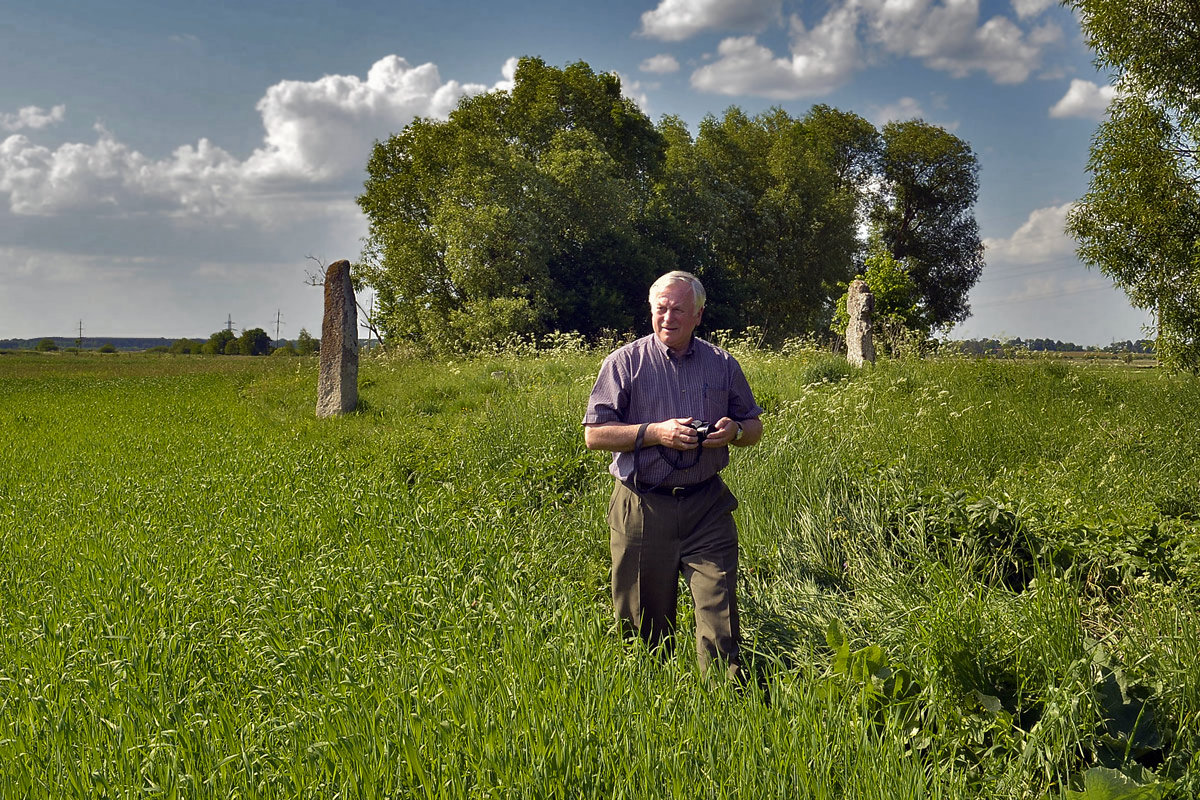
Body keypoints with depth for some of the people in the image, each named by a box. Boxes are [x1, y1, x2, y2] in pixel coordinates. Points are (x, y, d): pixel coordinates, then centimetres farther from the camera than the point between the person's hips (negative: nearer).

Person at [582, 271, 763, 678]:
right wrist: (655, 433, -17)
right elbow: (594, 434, -4)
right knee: (642, 622, 7)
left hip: (706, 506, 1)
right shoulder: (624, 362, 0)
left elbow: (754, 426, 18)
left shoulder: (722, 364, 8)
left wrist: (735, 430, -7)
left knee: (720, 608, -7)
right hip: (642, 508, -1)